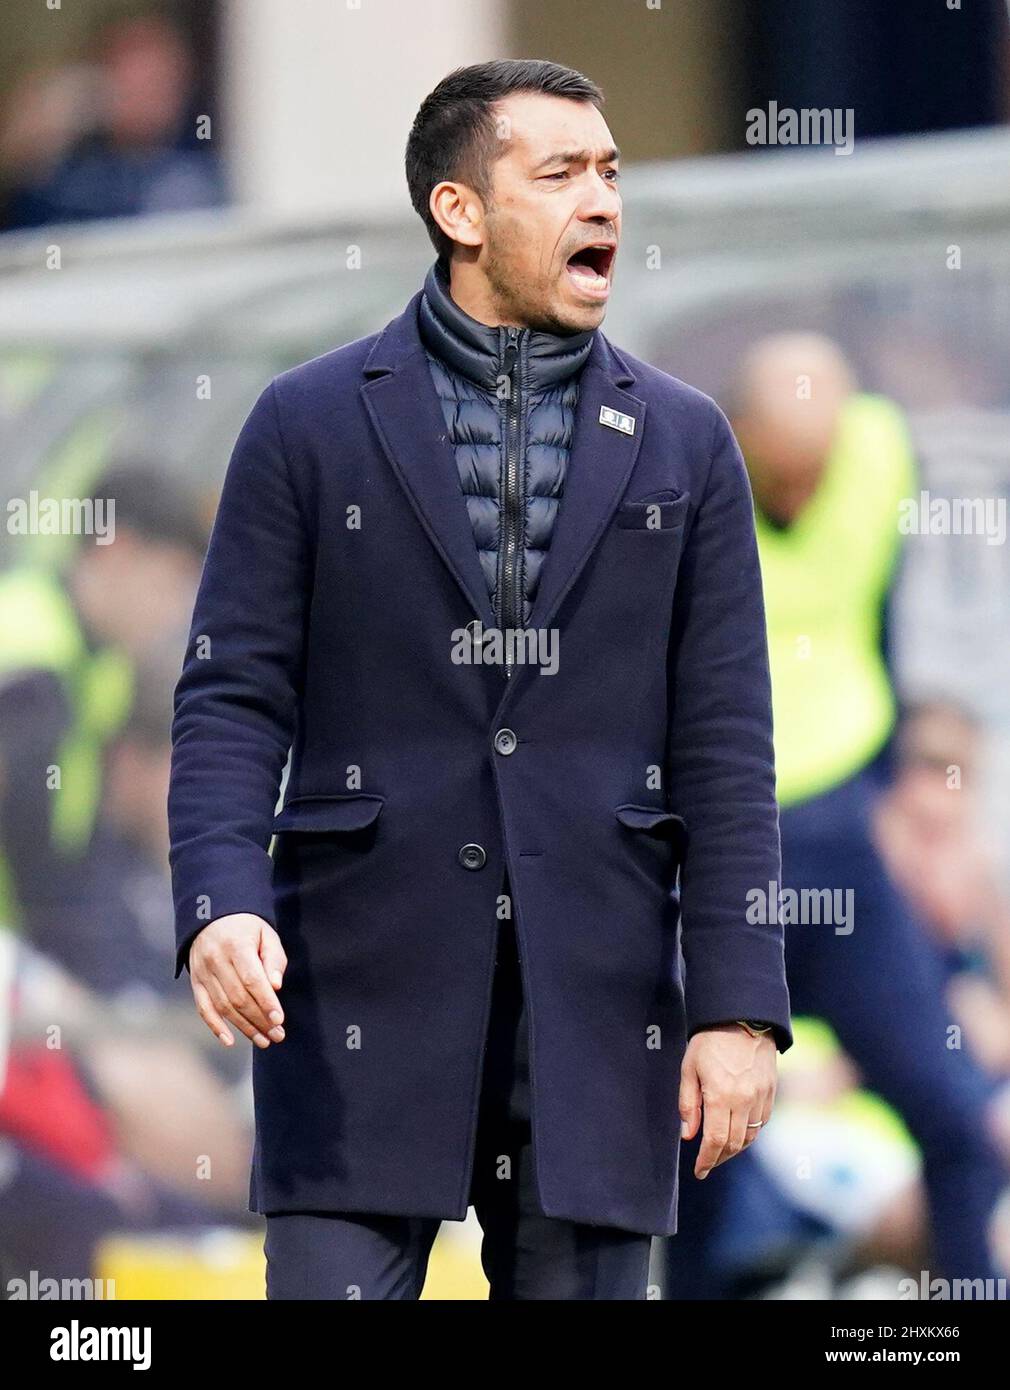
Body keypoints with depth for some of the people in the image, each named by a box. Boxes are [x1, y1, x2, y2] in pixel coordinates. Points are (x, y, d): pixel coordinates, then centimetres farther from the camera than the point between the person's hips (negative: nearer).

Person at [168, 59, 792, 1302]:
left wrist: (740, 1006, -3)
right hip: (364, 993, -2)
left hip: (594, 1000, 2)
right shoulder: (310, 423, 4)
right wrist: (219, 904, -17)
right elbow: (232, 698, 0)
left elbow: (723, 745, 5)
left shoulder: (683, 443, 9)